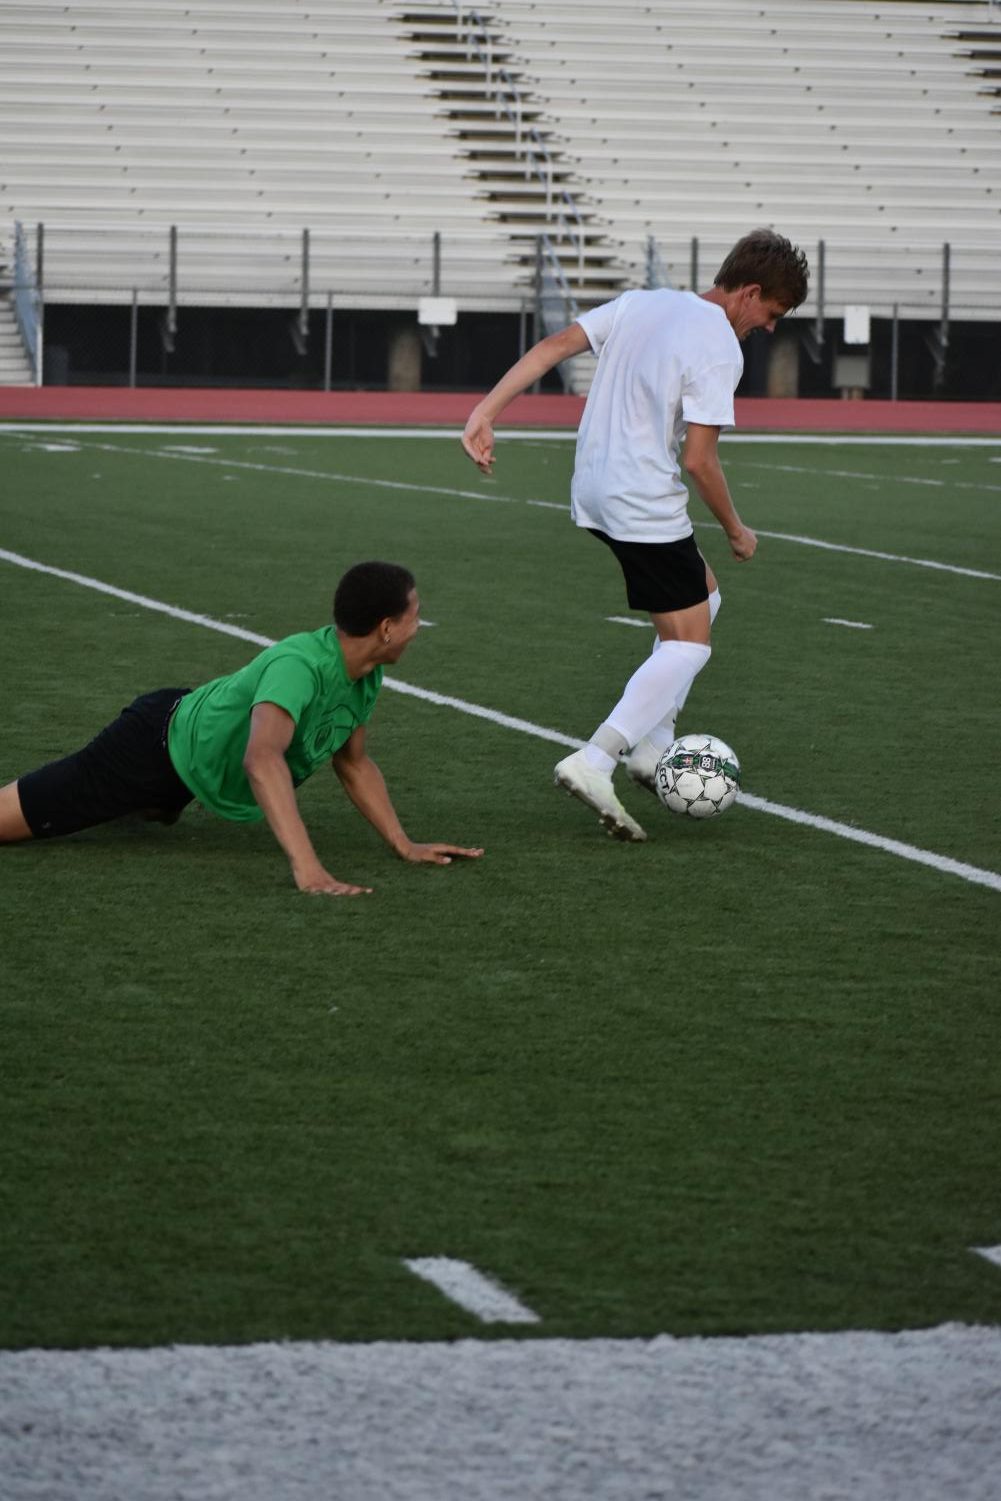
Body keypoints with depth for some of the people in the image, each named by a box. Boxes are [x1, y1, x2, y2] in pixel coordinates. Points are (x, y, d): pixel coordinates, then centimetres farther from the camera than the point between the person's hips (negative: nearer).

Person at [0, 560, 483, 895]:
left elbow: (353, 762, 5)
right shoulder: (300, 666, -40)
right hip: (157, 744, -9)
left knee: (152, 811, 41)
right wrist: (307, 869, -63)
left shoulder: (366, 674, -12)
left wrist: (404, 845, -4)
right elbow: (262, 759, -55)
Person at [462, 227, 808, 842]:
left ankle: (652, 744, 21)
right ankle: (594, 761, -17)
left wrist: (486, 412, -2)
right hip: (648, 510, -9)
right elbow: (698, 459, -18)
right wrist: (736, 531, -3)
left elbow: (552, 346, 1)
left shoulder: (639, 303, 8)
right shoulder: (720, 348, -15)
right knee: (689, 642, 0)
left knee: (704, 591, 25)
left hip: (592, 499, 9)